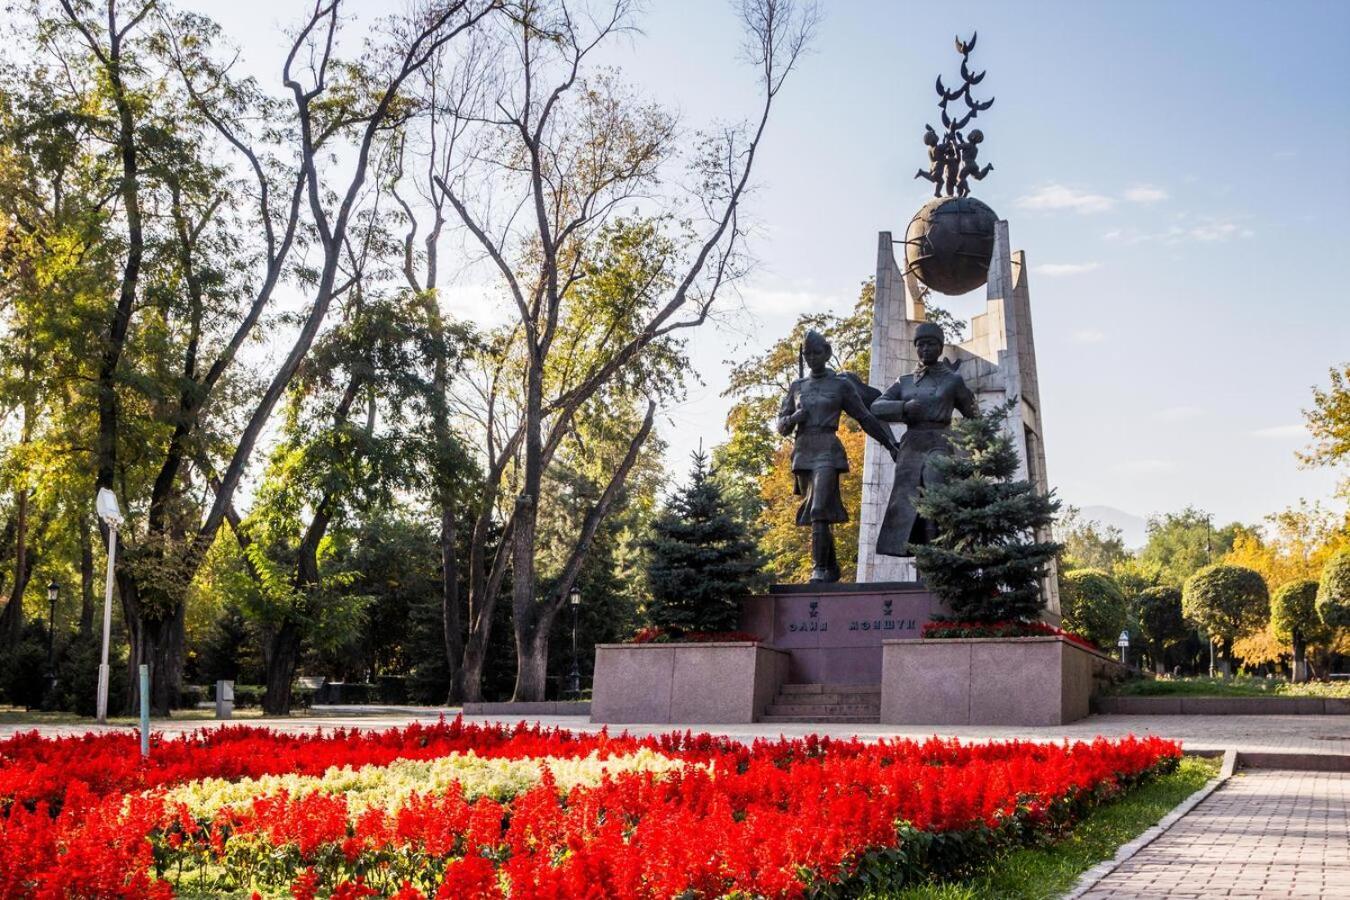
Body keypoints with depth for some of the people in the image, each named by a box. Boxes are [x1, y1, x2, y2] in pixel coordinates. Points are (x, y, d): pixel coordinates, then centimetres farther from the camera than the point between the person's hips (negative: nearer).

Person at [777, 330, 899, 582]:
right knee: (816, 513, 9)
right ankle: (832, 569, 20)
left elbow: (865, 417, 8)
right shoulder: (797, 387, 17)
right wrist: (794, 418, -5)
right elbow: (781, 426, 17)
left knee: (819, 510, -20)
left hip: (827, 451, -5)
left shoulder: (841, 384, 6)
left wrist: (890, 443, 4)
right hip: (802, 453, 5)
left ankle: (820, 569, -20)